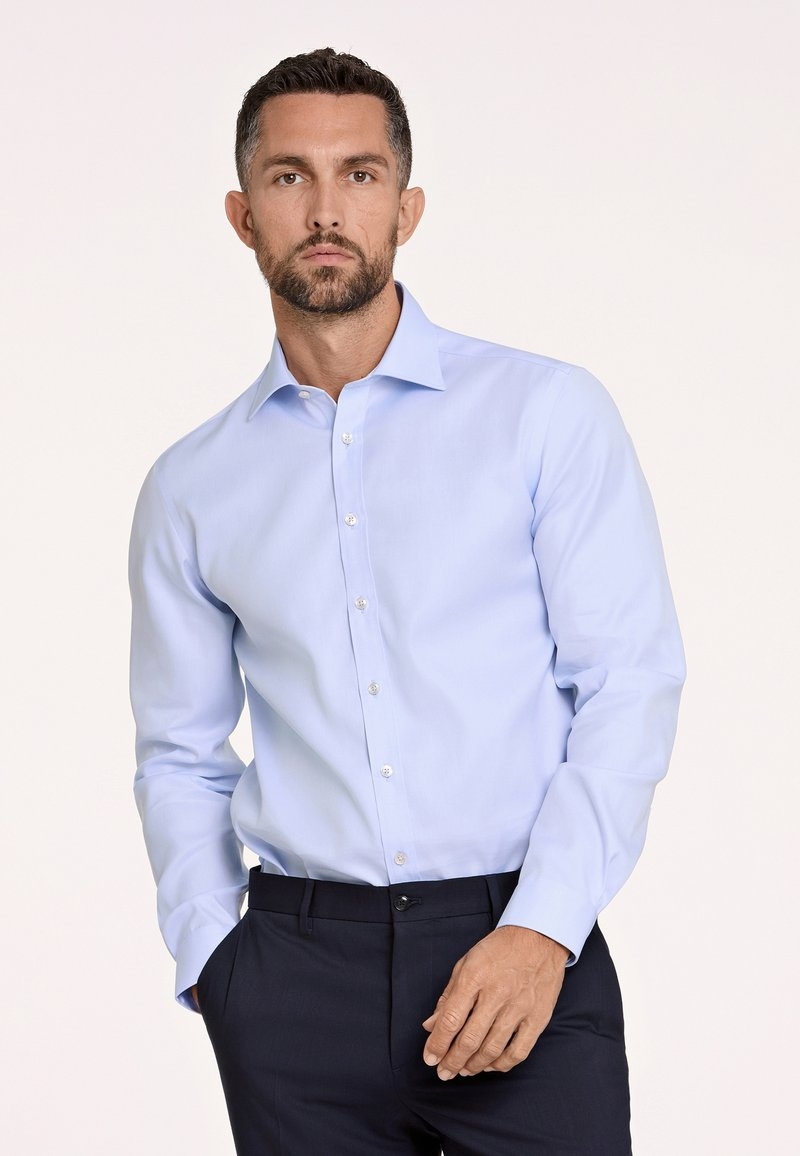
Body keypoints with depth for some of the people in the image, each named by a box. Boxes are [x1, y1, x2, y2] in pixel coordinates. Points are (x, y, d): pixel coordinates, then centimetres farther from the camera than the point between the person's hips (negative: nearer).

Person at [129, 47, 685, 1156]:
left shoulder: (548, 412, 1)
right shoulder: (192, 487, 10)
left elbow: (631, 686, -4)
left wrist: (540, 929, -13)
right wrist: (214, 961, 3)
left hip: (519, 953, -2)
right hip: (297, 969, 2)